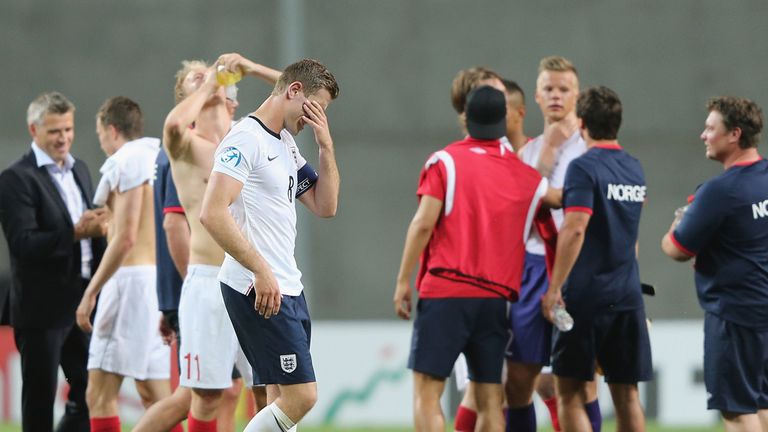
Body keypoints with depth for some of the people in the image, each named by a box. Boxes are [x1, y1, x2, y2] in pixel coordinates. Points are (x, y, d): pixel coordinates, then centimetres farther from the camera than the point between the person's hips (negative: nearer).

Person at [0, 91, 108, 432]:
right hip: (43, 308, -7)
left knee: (89, 392, 9)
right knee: (40, 399, 1)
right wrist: (75, 232, -27)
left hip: (84, 301, 7)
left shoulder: (79, 170, 14)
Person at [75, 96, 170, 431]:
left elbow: (125, 239, -16)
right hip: (161, 279, 9)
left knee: (99, 396, -9)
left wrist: (90, 292, -14)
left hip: (132, 277, -9)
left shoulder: (127, 162, -9)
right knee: (154, 395, 11)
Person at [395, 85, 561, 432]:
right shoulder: (522, 174, 11)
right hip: (496, 297, 4)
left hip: (446, 291, -4)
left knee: (426, 392, -3)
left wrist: (403, 281, -4)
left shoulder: (446, 161, -1)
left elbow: (424, 223, -8)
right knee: (489, 400, 6)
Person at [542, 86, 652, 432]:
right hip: (628, 296, 6)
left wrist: (554, 287, -17)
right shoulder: (634, 170, 12)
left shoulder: (585, 167, -10)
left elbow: (574, 229, -20)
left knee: (570, 392, 0)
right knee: (626, 395, 8)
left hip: (586, 293, -6)